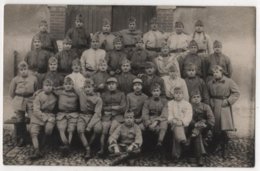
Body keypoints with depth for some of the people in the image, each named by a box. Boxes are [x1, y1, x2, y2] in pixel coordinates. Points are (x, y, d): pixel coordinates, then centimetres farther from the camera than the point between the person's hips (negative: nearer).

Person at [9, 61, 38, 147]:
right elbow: (11, 92, 10)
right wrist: (16, 100, 9)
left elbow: (36, 90, 12)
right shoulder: (15, 80, 0)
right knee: (19, 121, 3)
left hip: (31, 101, 0)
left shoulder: (33, 78, 1)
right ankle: (20, 140, 16)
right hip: (19, 102, 0)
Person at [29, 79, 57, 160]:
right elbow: (36, 110, -8)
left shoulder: (54, 96, 6)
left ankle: (40, 147, -12)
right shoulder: (38, 95, 0)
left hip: (49, 115, 0)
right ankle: (37, 151, -25)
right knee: (33, 131, -20)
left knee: (49, 129, -28)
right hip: (38, 116, 0)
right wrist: (45, 118, -17)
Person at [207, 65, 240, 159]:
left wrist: (228, 101, -10)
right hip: (214, 109, 3)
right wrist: (210, 102, 0)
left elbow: (236, 93, -1)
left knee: (224, 130, -6)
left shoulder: (229, 82, -1)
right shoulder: (210, 83, 8)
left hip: (224, 108, -3)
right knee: (215, 130, 4)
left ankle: (224, 150, 6)